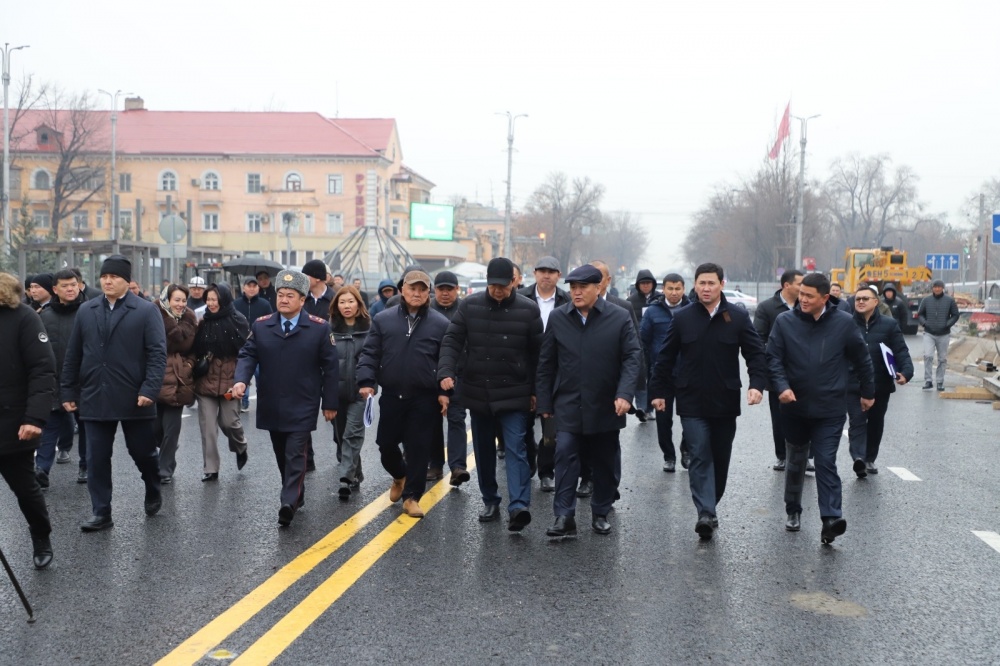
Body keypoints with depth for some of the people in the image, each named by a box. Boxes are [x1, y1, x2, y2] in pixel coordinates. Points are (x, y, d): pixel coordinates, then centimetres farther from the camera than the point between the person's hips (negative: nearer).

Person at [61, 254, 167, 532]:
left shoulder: (146, 310, -4)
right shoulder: (86, 311, 9)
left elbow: (157, 353, -10)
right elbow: (73, 355, 11)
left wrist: (150, 389, -20)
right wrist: (69, 391, 8)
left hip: (134, 399, -3)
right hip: (95, 398, 3)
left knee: (143, 452, 11)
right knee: (96, 459, 4)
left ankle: (153, 493, 37)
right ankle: (101, 513, 13)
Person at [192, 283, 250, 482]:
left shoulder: (237, 321, -5)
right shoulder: (204, 321, 7)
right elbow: (196, 351, 10)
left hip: (229, 379, -3)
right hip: (205, 380, 3)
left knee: (229, 421, 1)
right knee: (207, 426, 1)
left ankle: (241, 448, 33)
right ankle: (210, 468, 9)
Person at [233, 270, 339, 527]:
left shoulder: (320, 328, -6)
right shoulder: (260, 325, 3)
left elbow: (329, 367, -3)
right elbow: (247, 355, 2)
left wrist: (329, 403, -3)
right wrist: (241, 380, -19)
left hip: (302, 406, -4)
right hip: (272, 406, 4)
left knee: (295, 455, -9)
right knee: (282, 456, 15)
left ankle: (289, 504, -14)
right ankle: (297, 496, 31)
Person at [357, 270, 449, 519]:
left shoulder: (440, 324, -2)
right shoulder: (383, 319, 2)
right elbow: (370, 354, 2)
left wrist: (444, 392, -6)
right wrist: (366, 381, -10)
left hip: (424, 398, -2)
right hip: (391, 395, 2)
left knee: (418, 448, 2)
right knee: (386, 444, 11)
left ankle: (411, 496, 14)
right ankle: (400, 476, 41)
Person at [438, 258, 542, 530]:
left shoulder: (528, 309, -5)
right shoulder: (469, 305, -1)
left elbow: (537, 352, 1)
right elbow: (452, 340, -2)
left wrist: (536, 390, 3)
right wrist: (446, 371, -19)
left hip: (514, 394, -3)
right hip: (478, 393, 3)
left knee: (516, 449, -11)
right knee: (483, 450, 12)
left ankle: (519, 506, -18)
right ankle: (490, 502, 25)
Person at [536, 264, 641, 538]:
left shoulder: (620, 318, -3)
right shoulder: (557, 318, 2)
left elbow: (633, 356, -6)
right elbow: (546, 363, 6)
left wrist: (625, 394, -19)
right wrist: (544, 402, 4)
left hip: (606, 406, 0)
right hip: (568, 405, 0)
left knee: (605, 463, 10)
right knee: (565, 457, -10)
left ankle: (600, 514, 26)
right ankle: (564, 517, -6)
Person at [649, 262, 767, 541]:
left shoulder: (738, 316, 0)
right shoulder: (682, 317, 2)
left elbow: (756, 353, -1)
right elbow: (665, 358, 6)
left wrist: (756, 384, -16)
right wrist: (658, 391, 4)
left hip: (725, 402, 1)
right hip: (692, 402, -1)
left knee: (720, 458, 11)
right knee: (700, 457, -9)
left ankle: (709, 508, 27)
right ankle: (706, 513, -14)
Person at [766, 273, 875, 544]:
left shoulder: (843, 323, -6)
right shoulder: (784, 321, -5)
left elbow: (862, 359, 6)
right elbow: (773, 358, -5)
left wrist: (867, 392, 13)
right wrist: (782, 386, -21)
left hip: (830, 410, -2)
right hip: (794, 407, 2)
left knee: (826, 463, -9)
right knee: (796, 462, 16)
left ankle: (831, 517, -11)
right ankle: (793, 511, 31)